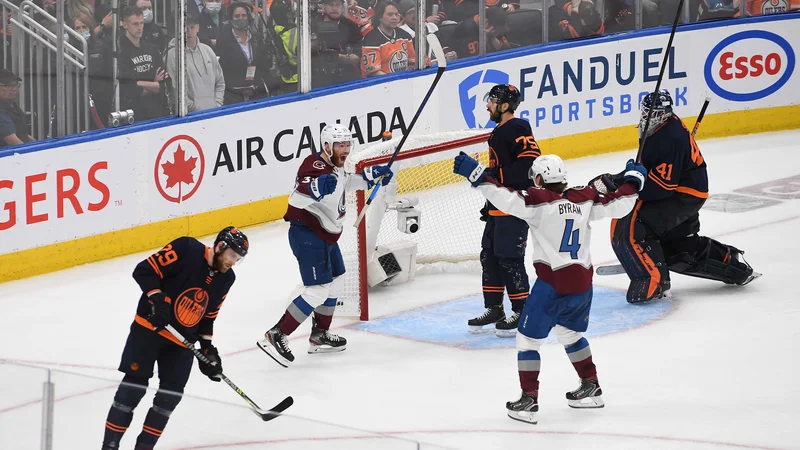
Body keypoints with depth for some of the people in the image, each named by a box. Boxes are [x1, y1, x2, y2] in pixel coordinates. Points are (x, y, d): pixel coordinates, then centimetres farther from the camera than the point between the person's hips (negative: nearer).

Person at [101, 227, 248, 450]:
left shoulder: (225, 280, 6)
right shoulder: (186, 249, -15)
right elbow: (144, 270, -16)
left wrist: (207, 348, 11)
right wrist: (157, 298, -27)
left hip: (182, 341, 6)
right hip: (149, 327, -6)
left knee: (171, 394, -1)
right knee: (134, 385, -8)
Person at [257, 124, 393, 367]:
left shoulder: (334, 166, 8)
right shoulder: (315, 166, -23)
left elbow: (344, 183, 31)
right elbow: (297, 199, -37)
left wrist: (371, 176, 21)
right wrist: (316, 187, -56)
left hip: (325, 235, 11)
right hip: (307, 235, -11)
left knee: (334, 282, 22)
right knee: (318, 290, -16)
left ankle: (319, 336, 35)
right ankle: (275, 337, -15)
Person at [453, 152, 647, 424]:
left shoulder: (539, 200, -11)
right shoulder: (585, 198, 4)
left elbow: (507, 199, -25)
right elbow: (617, 206, 10)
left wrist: (476, 174, -24)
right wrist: (633, 180, 27)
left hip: (552, 284, -6)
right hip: (583, 281, 6)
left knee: (528, 338, 3)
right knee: (571, 334, 28)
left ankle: (529, 400, -1)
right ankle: (591, 388, 34)